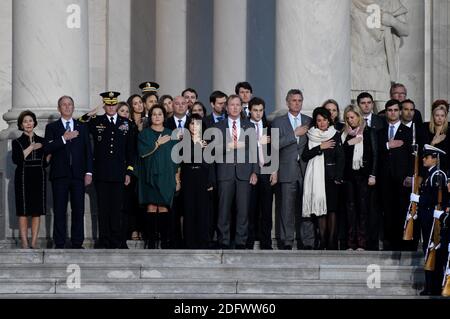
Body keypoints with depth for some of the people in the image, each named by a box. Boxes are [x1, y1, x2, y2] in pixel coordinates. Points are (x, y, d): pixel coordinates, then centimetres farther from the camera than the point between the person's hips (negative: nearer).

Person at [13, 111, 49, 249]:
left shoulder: (41, 141, 13)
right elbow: (16, 159, -11)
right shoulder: (17, 142, 6)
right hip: (23, 178, -2)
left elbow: (45, 163, 11)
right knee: (23, 212, -5)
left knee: (37, 212, -1)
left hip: (39, 178, 3)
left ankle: (34, 242, 1)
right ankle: (24, 242, -3)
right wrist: (31, 148, -10)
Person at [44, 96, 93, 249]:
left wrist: (89, 172, 2)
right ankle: (59, 244, -1)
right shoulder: (51, 127, 10)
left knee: (78, 210, -2)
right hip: (60, 175, -1)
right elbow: (47, 149, -3)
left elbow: (88, 151, 12)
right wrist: (64, 139, -14)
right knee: (59, 211, -3)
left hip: (78, 174, 1)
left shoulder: (82, 127, 15)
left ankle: (77, 243, 1)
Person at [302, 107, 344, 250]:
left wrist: (338, 177, -9)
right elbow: (305, 156, 2)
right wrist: (320, 147, -9)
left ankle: (332, 241, -6)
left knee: (332, 208, -6)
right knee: (320, 208, 0)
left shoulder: (335, 135, 5)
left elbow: (340, 157, 0)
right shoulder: (311, 136, 11)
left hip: (331, 176, -2)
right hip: (316, 176, 2)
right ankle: (322, 241, 3)